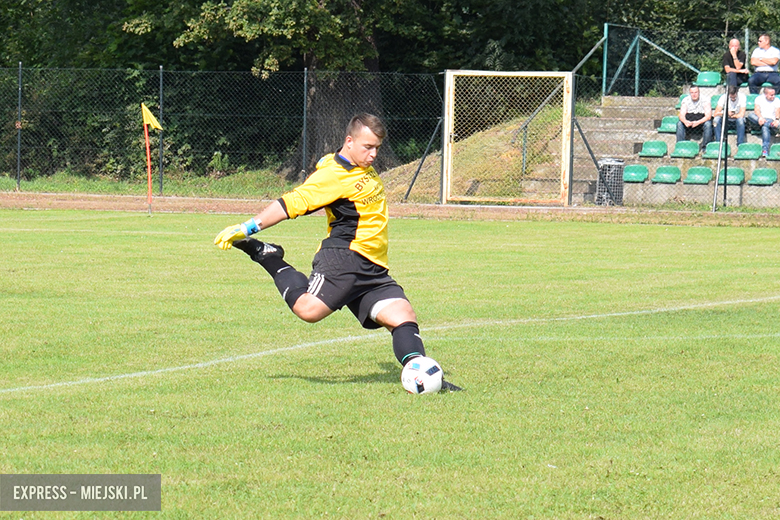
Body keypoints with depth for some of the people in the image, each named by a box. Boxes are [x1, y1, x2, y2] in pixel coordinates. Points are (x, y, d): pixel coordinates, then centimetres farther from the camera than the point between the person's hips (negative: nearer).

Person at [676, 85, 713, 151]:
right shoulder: (686, 100, -4)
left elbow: (708, 116, -19)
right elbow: (682, 115, -10)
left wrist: (698, 122, -36)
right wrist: (685, 122, -35)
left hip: (702, 121, -2)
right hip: (689, 120, 2)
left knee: (708, 124, -34)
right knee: (679, 123, -26)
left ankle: (705, 147, -28)